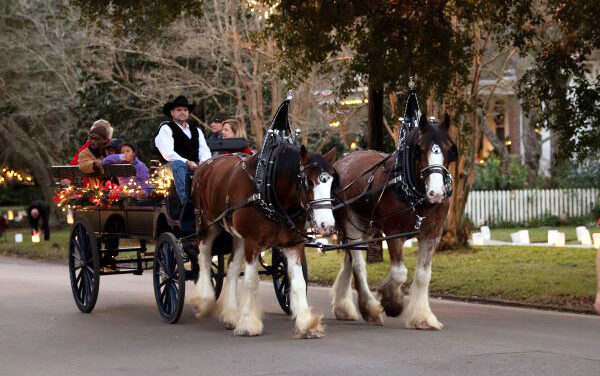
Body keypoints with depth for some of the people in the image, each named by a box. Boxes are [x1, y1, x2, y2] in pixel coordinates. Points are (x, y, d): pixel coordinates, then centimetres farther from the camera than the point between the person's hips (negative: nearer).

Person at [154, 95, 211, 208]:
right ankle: (186, 203, -48)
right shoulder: (166, 129, 6)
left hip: (196, 166, 5)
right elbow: (168, 153, -8)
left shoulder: (196, 130, 25)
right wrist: (187, 162, -19)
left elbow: (204, 150, 13)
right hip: (175, 165, -4)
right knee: (179, 165, -39)